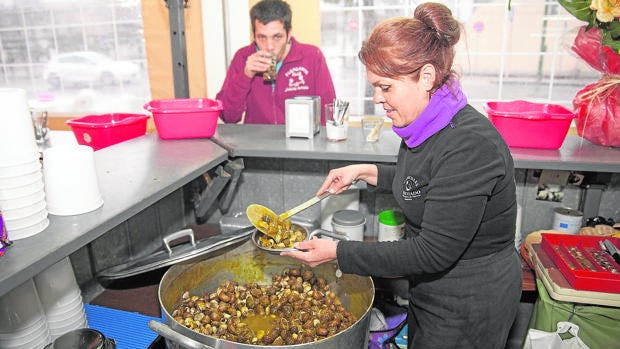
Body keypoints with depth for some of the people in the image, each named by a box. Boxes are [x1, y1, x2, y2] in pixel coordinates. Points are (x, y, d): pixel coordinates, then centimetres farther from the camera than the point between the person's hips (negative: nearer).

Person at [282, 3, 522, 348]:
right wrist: (367, 172, 2)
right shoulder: (427, 127, -4)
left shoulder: (470, 145, -31)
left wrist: (338, 252, -24)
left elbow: (433, 253, -29)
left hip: (469, 310, -8)